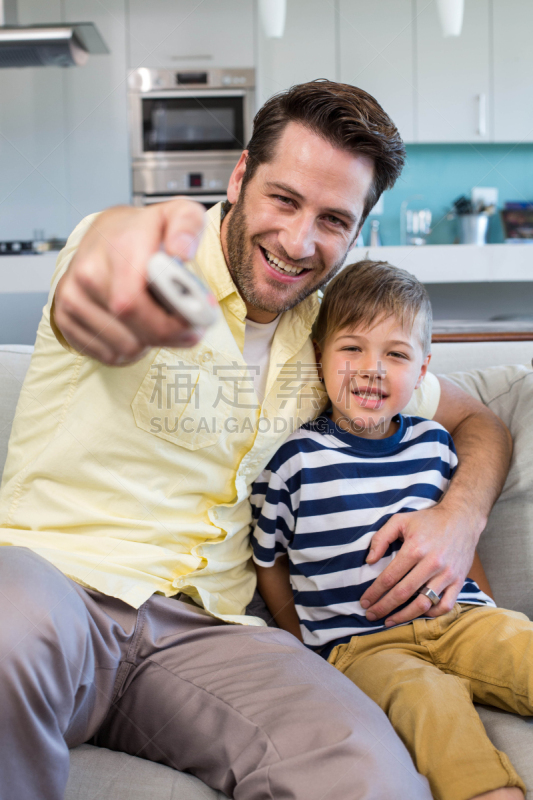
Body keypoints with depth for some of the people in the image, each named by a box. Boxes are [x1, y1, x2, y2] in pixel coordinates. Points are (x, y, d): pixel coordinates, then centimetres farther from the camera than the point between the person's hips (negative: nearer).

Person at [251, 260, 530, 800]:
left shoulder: (433, 443, 11)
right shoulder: (295, 458, -1)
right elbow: (268, 562, 9)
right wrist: (309, 646, 7)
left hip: (454, 617, 4)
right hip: (358, 641, -3)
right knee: (427, 695, -34)